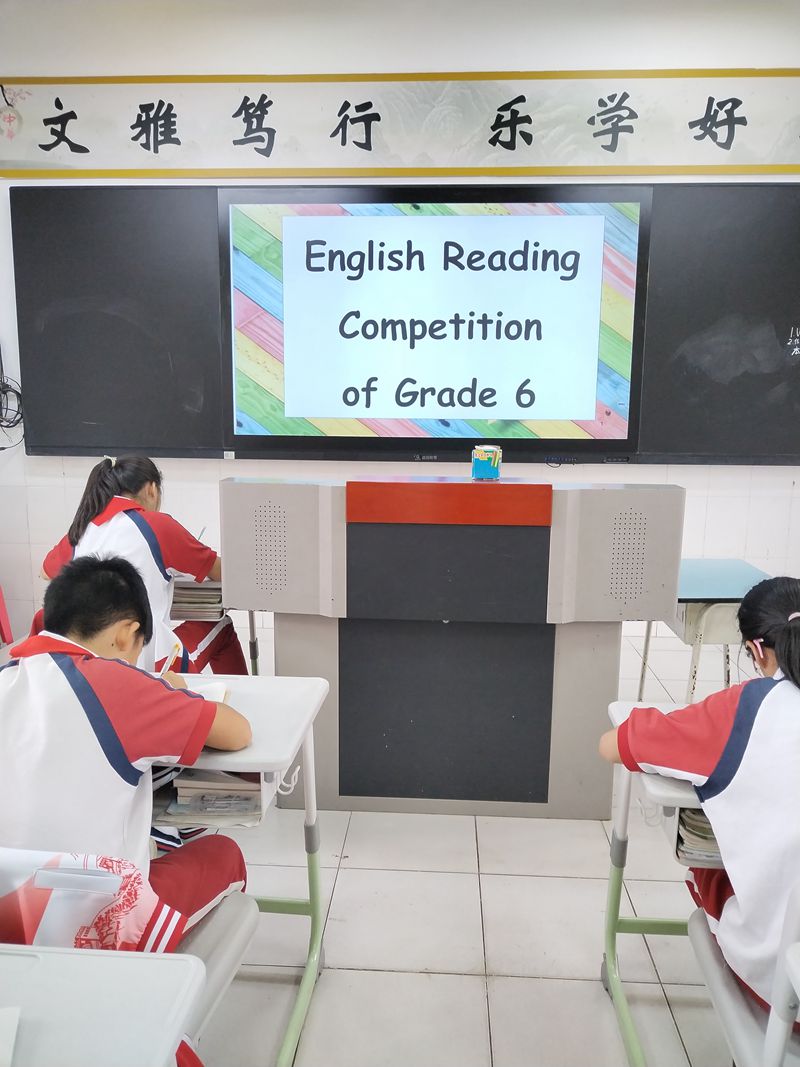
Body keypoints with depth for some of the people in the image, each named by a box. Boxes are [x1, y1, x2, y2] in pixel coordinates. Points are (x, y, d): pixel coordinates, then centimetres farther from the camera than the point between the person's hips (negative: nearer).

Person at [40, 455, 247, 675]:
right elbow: (219, 573, 5)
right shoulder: (157, 524, -7)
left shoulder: (81, 528, 6)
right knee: (221, 630, 20)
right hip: (149, 663, -5)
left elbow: (47, 572, 27)